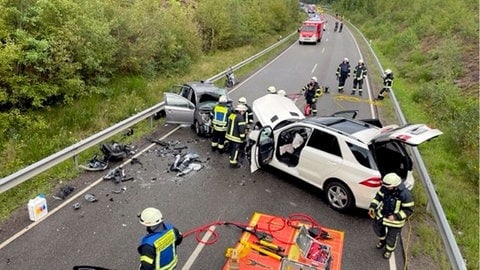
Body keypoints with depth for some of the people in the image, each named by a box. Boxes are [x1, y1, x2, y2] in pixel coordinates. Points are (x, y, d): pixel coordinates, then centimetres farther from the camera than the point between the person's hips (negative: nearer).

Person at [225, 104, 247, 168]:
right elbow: (241, 128, -22)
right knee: (236, 150, 0)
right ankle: (233, 163, 5)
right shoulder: (240, 117, -19)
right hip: (236, 137, -9)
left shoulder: (231, 115, 10)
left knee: (231, 148, 22)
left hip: (229, 136, 9)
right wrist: (242, 137, -15)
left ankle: (231, 159, 38)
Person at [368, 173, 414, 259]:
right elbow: (378, 197, -3)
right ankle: (382, 239, 61)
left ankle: (389, 250, 51)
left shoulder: (405, 194, -33)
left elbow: (409, 210, -23)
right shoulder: (385, 188, -20)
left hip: (395, 220, -4)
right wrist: (372, 207, -14)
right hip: (381, 215, 4)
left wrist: (395, 217, -31)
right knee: (377, 229, 27)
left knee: (391, 238, 18)